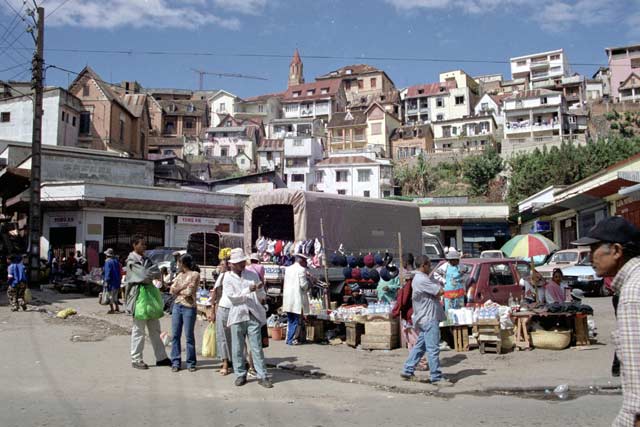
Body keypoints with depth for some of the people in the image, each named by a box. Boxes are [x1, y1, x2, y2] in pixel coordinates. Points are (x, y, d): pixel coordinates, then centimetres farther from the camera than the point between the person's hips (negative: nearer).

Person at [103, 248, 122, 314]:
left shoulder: (108, 261, -12)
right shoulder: (116, 261, 10)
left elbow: (107, 272, -17)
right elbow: (120, 272, 15)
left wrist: (106, 281, -17)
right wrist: (119, 280, 21)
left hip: (111, 282, -8)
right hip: (117, 281, 8)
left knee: (110, 296, -3)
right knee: (115, 296, 17)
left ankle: (112, 309, -3)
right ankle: (116, 308, 22)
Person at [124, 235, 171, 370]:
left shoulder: (146, 259, 15)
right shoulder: (132, 261, -8)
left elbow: (157, 273, 5)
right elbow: (144, 276, -18)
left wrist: (149, 273, -12)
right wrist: (152, 271, -2)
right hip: (138, 295, -8)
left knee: (155, 329, 10)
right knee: (138, 329, 0)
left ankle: (161, 357, 15)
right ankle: (136, 359, 11)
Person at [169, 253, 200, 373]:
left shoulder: (195, 275, -3)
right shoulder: (179, 275, 16)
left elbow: (189, 292, -12)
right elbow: (172, 290, 7)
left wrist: (178, 290, 1)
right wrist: (183, 288, -8)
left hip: (189, 308, -6)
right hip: (177, 306, 6)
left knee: (189, 336, -1)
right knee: (175, 335, 3)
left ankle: (191, 363, 8)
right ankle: (175, 362, 10)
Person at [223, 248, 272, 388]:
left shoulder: (252, 275, 11)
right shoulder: (228, 278, 5)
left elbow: (262, 296, 11)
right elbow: (232, 296, -8)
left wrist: (259, 290, -11)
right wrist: (248, 290, -17)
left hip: (254, 315, 1)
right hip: (237, 316, -1)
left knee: (257, 347, 0)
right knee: (238, 348, 5)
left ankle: (262, 376, 3)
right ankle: (240, 375, 17)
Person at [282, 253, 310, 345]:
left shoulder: (288, 269, 11)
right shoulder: (301, 269, -10)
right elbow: (303, 284, -15)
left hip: (288, 298, 7)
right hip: (297, 299, -7)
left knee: (290, 320, 16)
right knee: (297, 320, 1)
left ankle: (289, 338, 19)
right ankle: (292, 339, 2)